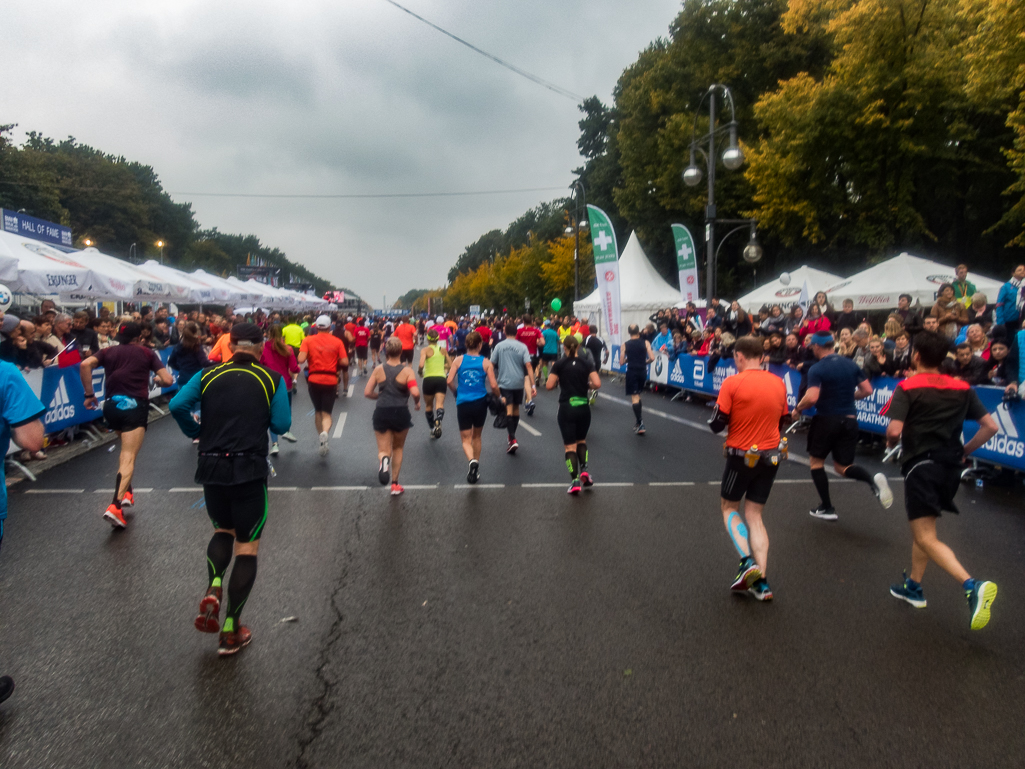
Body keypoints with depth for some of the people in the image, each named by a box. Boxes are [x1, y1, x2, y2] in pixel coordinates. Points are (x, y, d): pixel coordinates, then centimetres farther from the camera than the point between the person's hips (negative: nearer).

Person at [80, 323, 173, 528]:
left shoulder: (107, 351, 17)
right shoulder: (147, 352, 12)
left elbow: (85, 364, -4)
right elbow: (168, 380, 3)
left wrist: (89, 394, 2)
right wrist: (157, 379, 26)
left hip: (112, 405, 4)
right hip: (135, 406, -4)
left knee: (126, 448, 29)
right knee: (128, 458, -10)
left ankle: (126, 492, 25)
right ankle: (116, 506, -26)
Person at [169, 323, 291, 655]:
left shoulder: (208, 375, 5)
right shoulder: (272, 379, -1)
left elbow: (177, 405, -7)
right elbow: (281, 425, -5)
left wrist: (195, 432, 10)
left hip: (211, 467, 3)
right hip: (249, 469, -3)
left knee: (223, 530, 26)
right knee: (247, 546, 7)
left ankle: (213, 589, 1)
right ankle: (231, 631, 9)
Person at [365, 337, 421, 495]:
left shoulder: (379, 369, 1)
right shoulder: (407, 370, -7)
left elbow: (367, 392, 0)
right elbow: (415, 392, -19)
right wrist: (417, 402, 2)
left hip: (381, 412, 1)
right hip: (401, 413, -1)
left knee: (383, 450, 8)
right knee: (398, 448, 21)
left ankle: (383, 460, -30)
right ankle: (395, 485, 23)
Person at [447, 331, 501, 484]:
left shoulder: (458, 360, 0)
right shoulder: (486, 362, -1)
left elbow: (449, 381, -7)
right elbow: (493, 385, -7)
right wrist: (498, 397, 13)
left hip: (463, 403, -1)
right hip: (480, 402, 1)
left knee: (466, 439, 7)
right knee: (476, 436, 22)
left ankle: (471, 460, -24)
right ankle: (476, 470, 30)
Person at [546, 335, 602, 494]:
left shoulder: (559, 364, -2)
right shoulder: (586, 364, 3)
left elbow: (549, 386, -7)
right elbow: (597, 384, -7)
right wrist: (587, 385, 13)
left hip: (566, 408, -2)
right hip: (583, 408, 2)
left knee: (570, 445, 3)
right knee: (581, 440, 23)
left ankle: (575, 481, -6)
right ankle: (584, 471, 5)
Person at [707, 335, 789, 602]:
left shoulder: (732, 383, -14)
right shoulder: (779, 383, 1)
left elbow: (716, 424, -12)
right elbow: (782, 419, 12)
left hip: (741, 456, -5)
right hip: (771, 457, 5)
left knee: (729, 507, 16)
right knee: (754, 516, 13)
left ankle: (747, 561, -4)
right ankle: (761, 582, 6)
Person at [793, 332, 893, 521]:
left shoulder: (816, 369, -13)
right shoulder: (852, 365, 5)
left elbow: (811, 398, -24)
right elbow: (867, 390, 8)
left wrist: (797, 409, -6)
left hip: (826, 420, -5)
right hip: (849, 420, 5)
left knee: (816, 461, 15)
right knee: (843, 466, 15)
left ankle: (826, 508, 16)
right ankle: (873, 480, -15)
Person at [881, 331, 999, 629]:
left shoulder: (907, 388, -9)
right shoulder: (962, 388, 7)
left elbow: (894, 430, -19)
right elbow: (990, 427, 6)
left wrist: (891, 442, 3)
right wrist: (964, 451, 16)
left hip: (921, 466, -6)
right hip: (950, 468, 7)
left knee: (925, 538, -6)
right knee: (923, 528, 22)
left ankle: (972, 585, -25)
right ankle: (913, 586, 30)